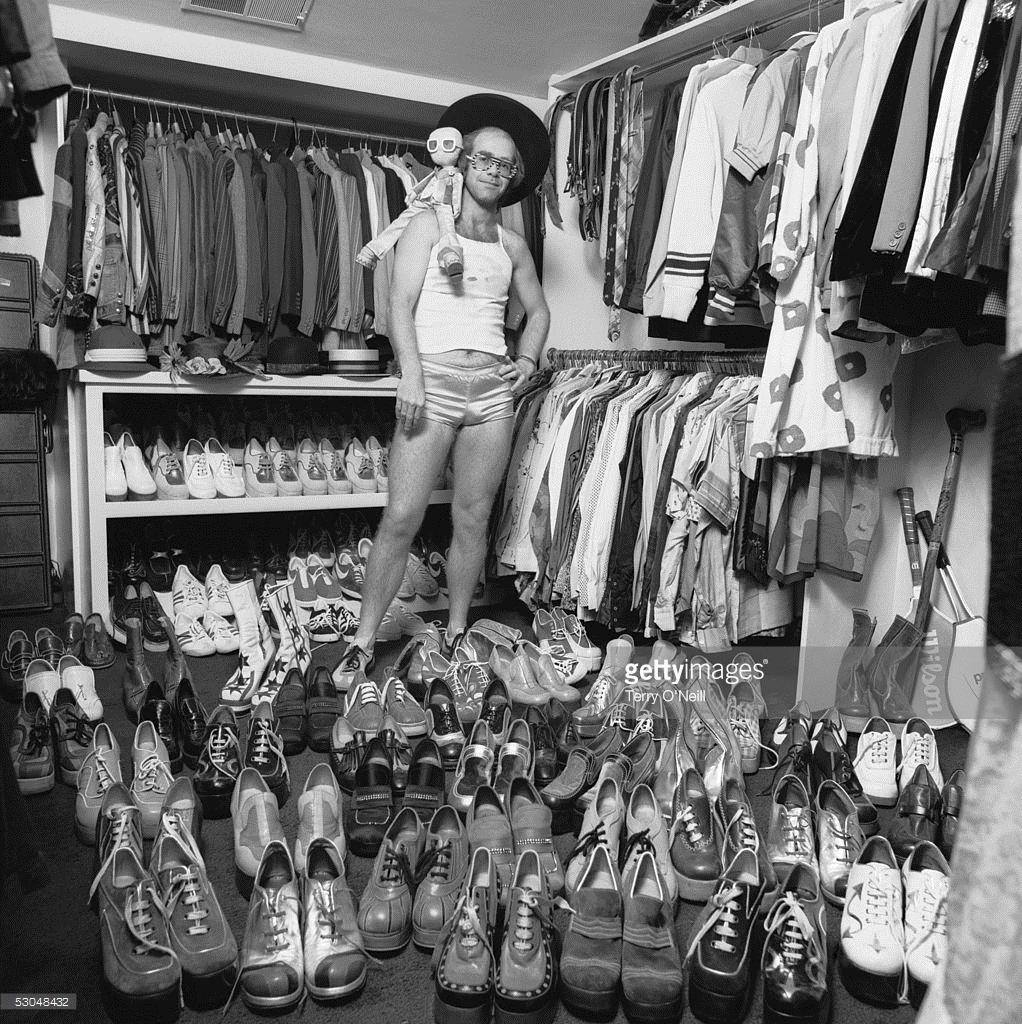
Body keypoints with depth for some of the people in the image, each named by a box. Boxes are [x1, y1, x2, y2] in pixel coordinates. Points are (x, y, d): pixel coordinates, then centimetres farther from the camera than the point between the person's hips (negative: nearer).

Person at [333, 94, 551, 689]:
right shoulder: (430, 224, 7)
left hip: (493, 386, 4)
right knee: (402, 517, -8)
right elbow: (401, 304, -3)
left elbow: (538, 311, 28)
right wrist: (411, 374, -16)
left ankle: (456, 634, 18)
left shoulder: (512, 245, 18)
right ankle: (364, 642, 2)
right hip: (434, 378, -4)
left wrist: (528, 359, 9)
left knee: (473, 517, 5)